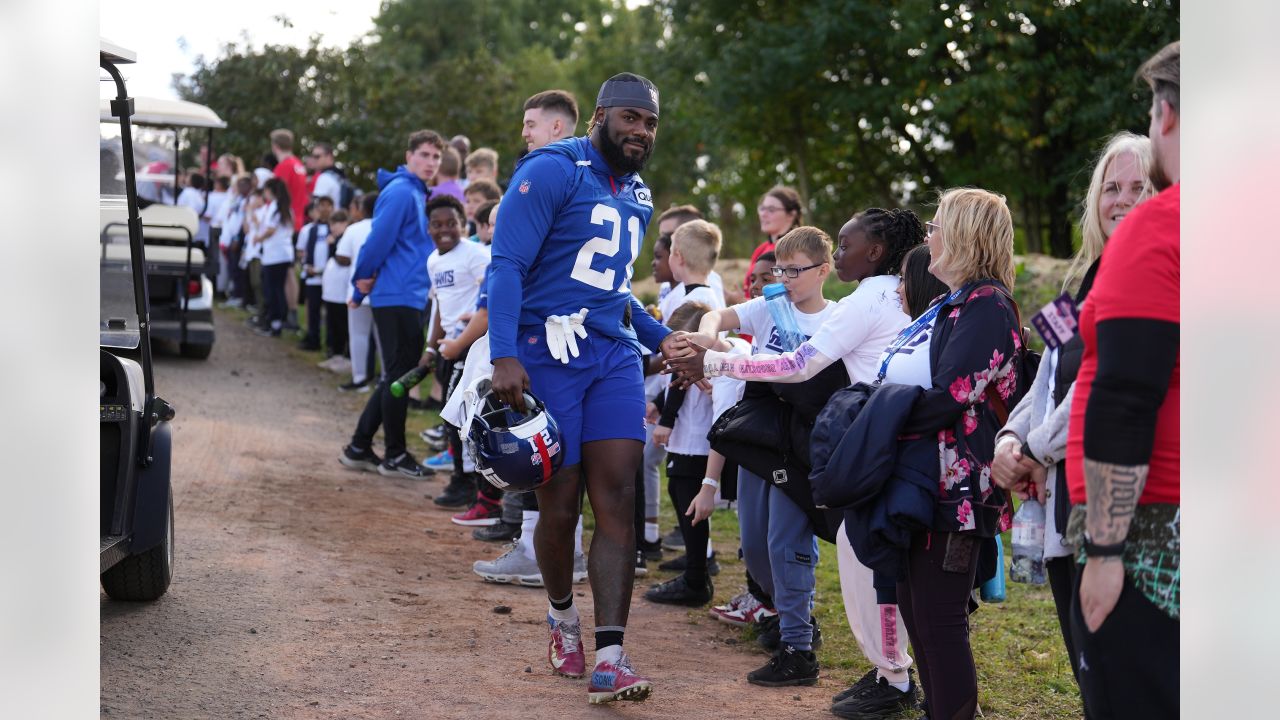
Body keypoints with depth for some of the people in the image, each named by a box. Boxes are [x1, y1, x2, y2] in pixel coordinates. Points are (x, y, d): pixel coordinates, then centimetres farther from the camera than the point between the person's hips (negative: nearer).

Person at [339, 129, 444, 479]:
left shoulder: (417, 194, 18)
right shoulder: (400, 192, -12)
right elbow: (379, 239, -18)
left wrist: (363, 285, 14)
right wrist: (364, 279, -5)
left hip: (409, 299, 10)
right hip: (398, 297, -10)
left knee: (396, 377, 13)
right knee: (399, 376, -3)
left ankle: (359, 447, 19)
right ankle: (395, 456, 5)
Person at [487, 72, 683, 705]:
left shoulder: (637, 197, 18)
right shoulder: (551, 172, -7)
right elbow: (508, 264, -15)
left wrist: (659, 338, 18)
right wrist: (504, 356, -25)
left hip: (613, 357, 6)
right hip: (547, 358, -6)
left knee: (617, 500, -7)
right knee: (559, 506, 1)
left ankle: (610, 657, -9)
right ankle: (562, 616, 30)